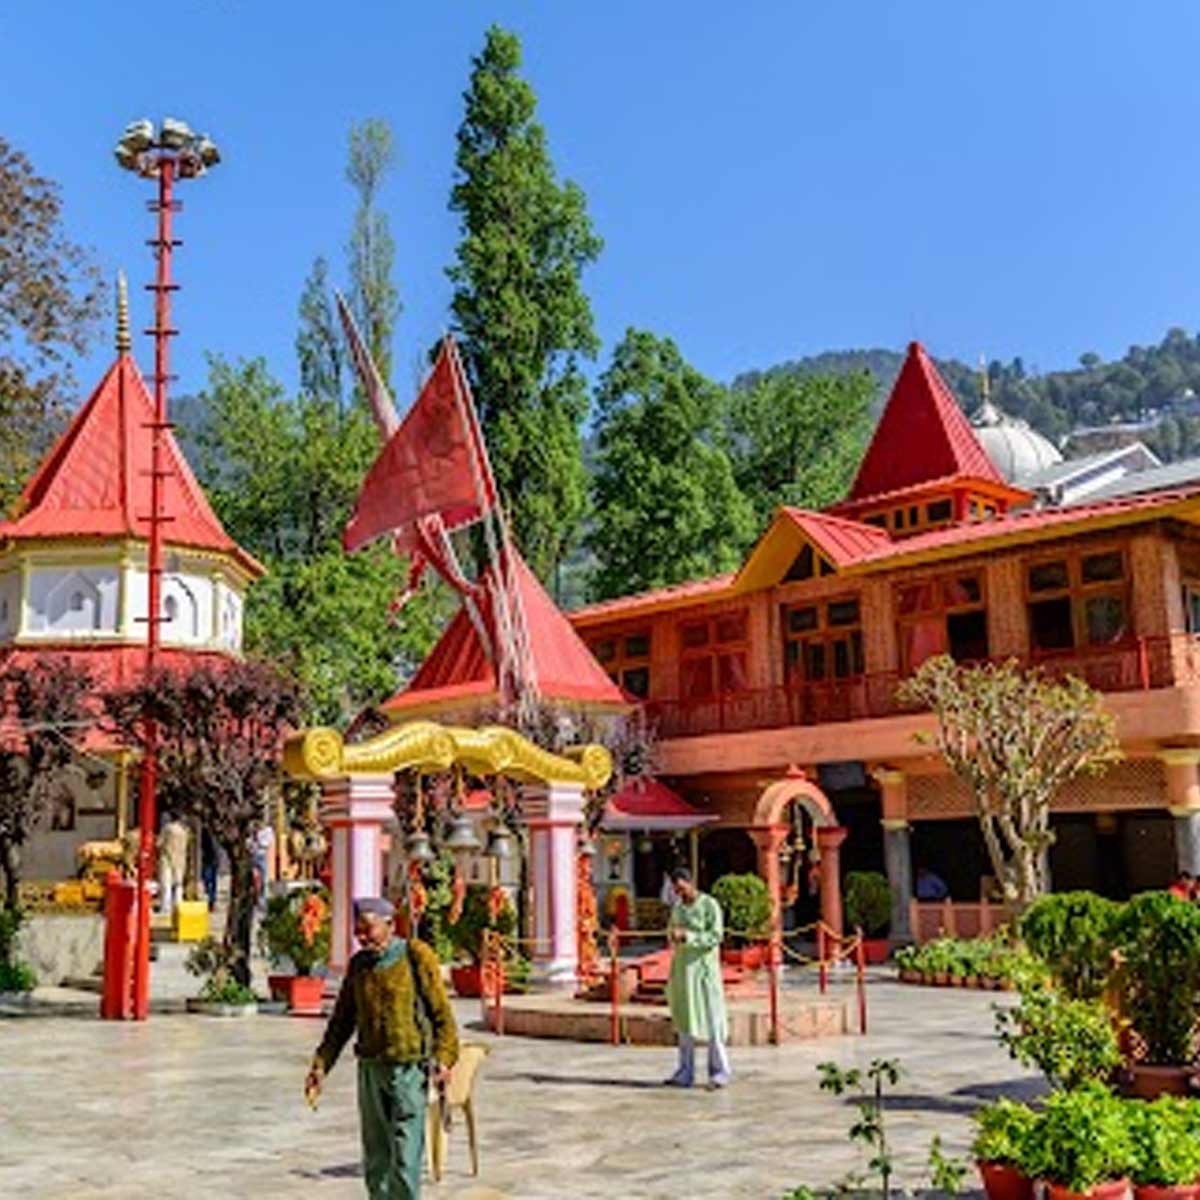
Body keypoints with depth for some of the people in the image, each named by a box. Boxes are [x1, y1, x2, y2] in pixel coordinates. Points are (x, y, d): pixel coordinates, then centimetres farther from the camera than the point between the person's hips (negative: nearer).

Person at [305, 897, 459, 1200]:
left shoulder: (417, 956, -6)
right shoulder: (358, 965, 8)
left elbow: (441, 1012, -5)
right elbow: (342, 1021, 14)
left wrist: (444, 1058, -15)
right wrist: (321, 1064, 7)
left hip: (409, 1068, -5)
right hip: (370, 1068, 5)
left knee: (405, 1154, -6)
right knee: (375, 1154, 10)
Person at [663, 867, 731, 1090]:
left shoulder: (710, 905, -7)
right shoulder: (677, 908, 12)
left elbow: (716, 936, -14)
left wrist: (686, 936, -22)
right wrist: (672, 935, -5)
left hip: (703, 967, -6)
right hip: (682, 967, 6)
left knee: (711, 1020, -4)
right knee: (684, 1020, 6)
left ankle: (720, 1071, 4)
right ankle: (685, 1073, 11)